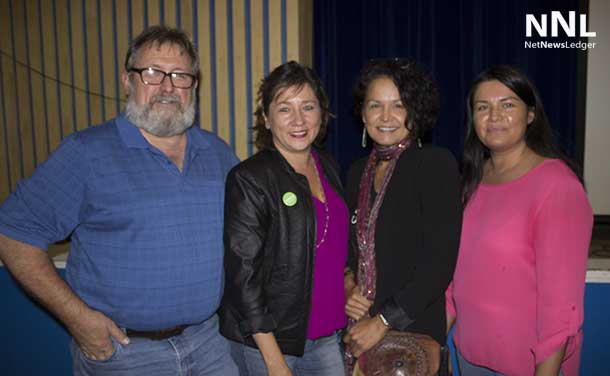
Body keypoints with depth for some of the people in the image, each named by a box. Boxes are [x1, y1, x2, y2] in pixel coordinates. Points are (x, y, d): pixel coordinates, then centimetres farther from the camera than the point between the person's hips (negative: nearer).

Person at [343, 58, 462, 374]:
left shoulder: (436, 164, -12)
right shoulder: (358, 172, 6)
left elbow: (439, 261, -17)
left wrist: (383, 322, -16)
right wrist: (348, 285, -5)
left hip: (414, 331, -5)